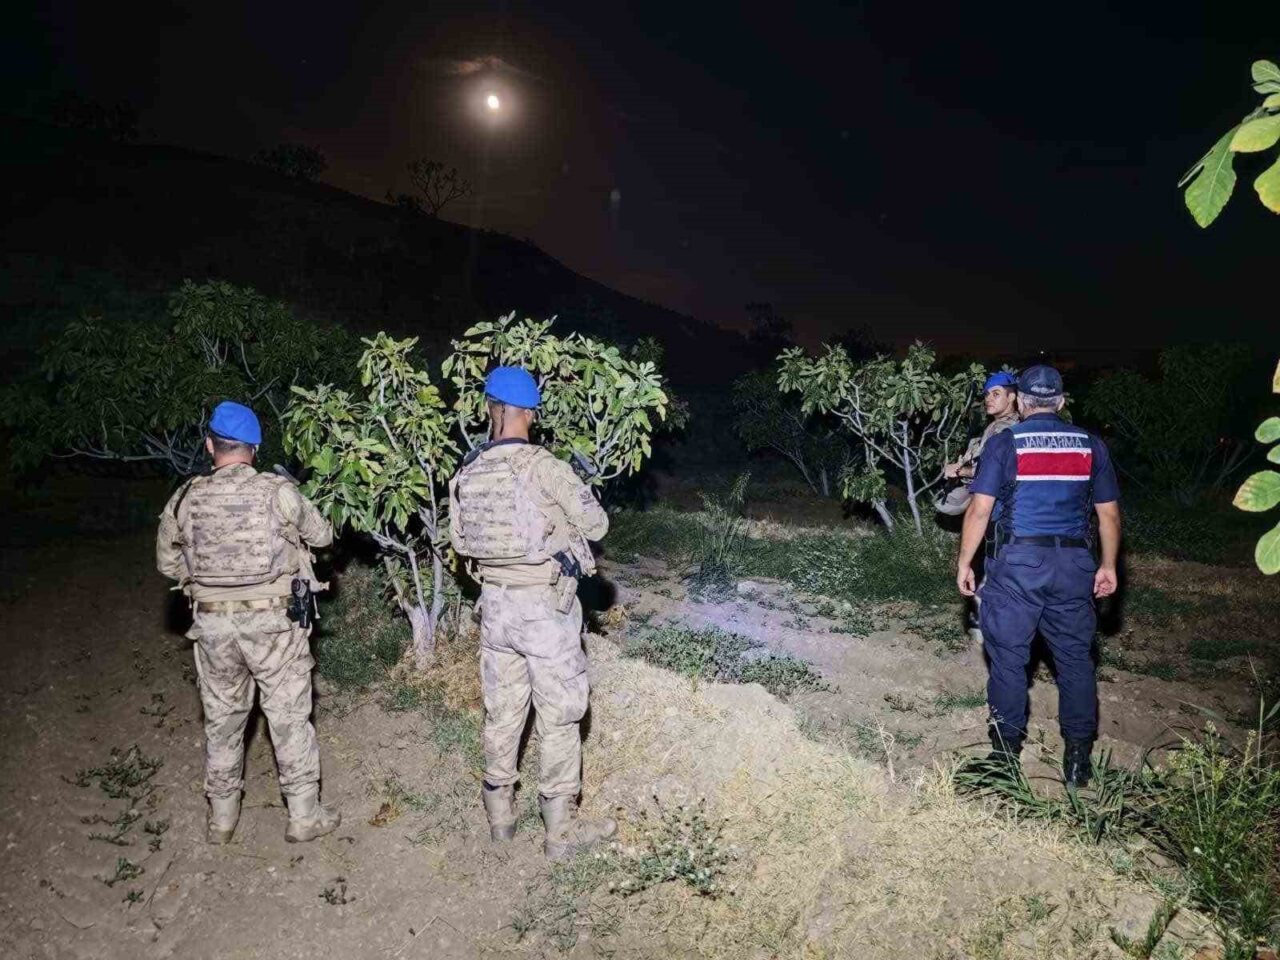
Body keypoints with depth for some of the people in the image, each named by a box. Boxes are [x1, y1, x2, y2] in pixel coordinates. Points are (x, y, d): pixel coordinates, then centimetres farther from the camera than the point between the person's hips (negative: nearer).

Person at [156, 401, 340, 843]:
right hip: (272, 621, -3)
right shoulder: (278, 491, -11)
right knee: (289, 715, 8)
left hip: (212, 623, 3)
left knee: (222, 717, 18)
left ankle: (222, 816, 31)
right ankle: (304, 814, 17)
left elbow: (168, 563, 9)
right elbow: (321, 535, 4)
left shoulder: (185, 499, -3)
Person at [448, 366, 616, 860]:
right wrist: (565, 514, 9)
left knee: (502, 709, 18)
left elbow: (460, 538, 10)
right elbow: (596, 524, -10)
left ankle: (500, 811, 33)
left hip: (495, 601, 6)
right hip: (545, 604, -6)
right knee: (559, 716, 6)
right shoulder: (544, 467, -19)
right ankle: (561, 828, 16)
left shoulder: (468, 472, -1)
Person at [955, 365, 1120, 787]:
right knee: (1075, 658, 12)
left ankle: (1007, 752, 12)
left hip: (1016, 562, -3)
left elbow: (980, 509, -7)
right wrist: (1108, 566, 19)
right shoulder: (1091, 445, 7)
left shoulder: (1004, 443, -3)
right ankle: (1078, 757, 19)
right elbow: (1109, 513, 9)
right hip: (1074, 563, 3)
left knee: (1008, 657, 5)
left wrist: (964, 562, 1)